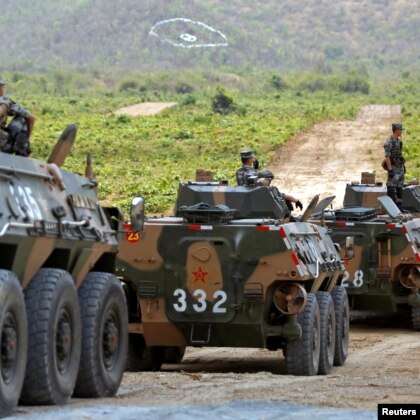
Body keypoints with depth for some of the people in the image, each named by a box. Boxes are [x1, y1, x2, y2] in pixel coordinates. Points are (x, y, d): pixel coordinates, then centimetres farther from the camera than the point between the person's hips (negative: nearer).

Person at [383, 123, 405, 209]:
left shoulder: (399, 140, 10)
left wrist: (403, 166, 18)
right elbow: (387, 156, -21)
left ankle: (399, 207, 14)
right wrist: (390, 170, -24)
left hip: (400, 167, 9)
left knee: (400, 186, 9)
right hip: (393, 167, -9)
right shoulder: (389, 142, -19)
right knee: (391, 187, -6)